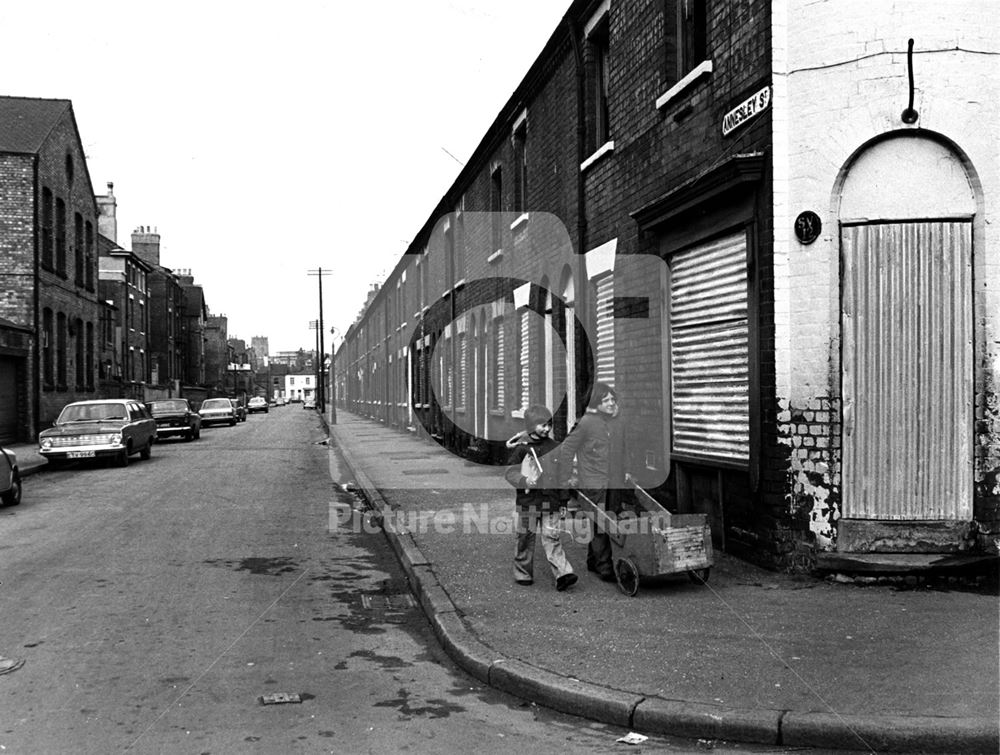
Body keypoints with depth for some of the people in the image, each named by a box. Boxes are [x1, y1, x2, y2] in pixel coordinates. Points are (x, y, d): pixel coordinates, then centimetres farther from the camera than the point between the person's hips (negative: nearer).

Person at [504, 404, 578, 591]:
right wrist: (524, 481, -24)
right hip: (528, 501, -2)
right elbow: (510, 472, -6)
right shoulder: (522, 448, -4)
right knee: (525, 539, 8)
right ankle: (523, 574, 22)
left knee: (551, 538, -5)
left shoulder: (555, 447, 8)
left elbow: (562, 473, 19)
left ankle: (563, 574, -12)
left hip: (551, 501, 2)